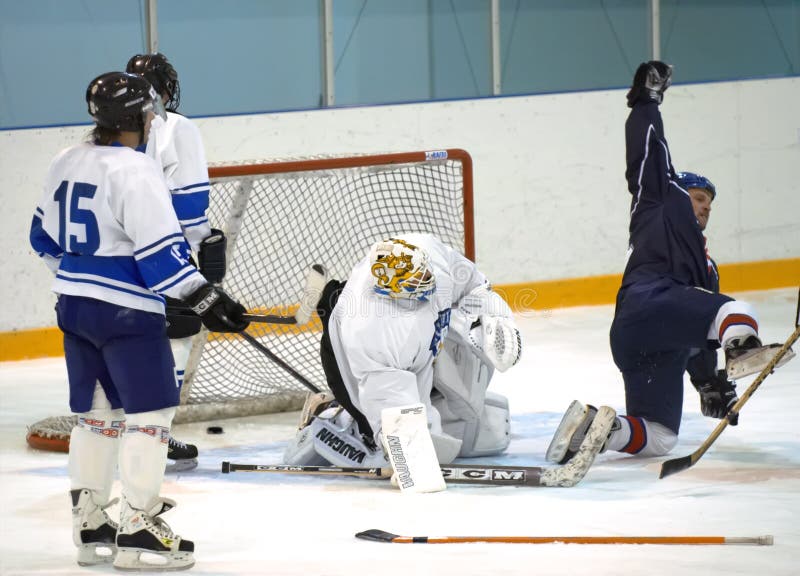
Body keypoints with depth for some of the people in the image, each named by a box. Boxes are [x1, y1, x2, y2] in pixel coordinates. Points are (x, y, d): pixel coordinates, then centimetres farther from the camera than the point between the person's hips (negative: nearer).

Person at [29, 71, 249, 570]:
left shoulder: (67, 163, 8)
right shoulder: (136, 171, -18)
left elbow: (47, 237, 18)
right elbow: (159, 250, -22)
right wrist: (204, 298, -19)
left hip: (75, 304, 9)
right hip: (126, 311, -9)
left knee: (97, 412, 17)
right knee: (150, 412, -2)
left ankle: (89, 525, 21)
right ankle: (137, 529, -4)